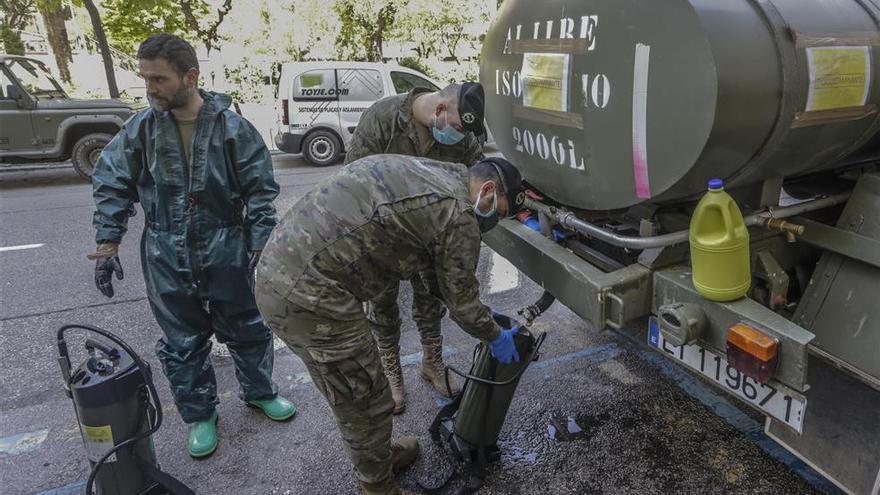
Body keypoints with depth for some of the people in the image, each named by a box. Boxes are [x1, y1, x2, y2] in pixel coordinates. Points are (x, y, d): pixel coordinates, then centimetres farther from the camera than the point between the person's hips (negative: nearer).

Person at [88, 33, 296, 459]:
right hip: (167, 259, 2)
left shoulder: (232, 127, -10)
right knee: (182, 343, 13)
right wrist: (107, 244, 1)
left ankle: (259, 392, 39)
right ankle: (200, 415, 32)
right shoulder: (140, 128, -3)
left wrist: (261, 247, -10)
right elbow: (111, 185, 5)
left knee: (247, 330, 14)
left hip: (226, 254, -1)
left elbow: (260, 191, -7)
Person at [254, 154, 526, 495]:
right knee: (367, 405, 9)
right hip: (309, 297, -10)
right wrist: (497, 337, 19)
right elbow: (461, 299, 0)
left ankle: (377, 456, 48)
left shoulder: (424, 174, 18)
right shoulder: (458, 213, -10)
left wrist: (482, 316, 33)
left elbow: (439, 275, 27)